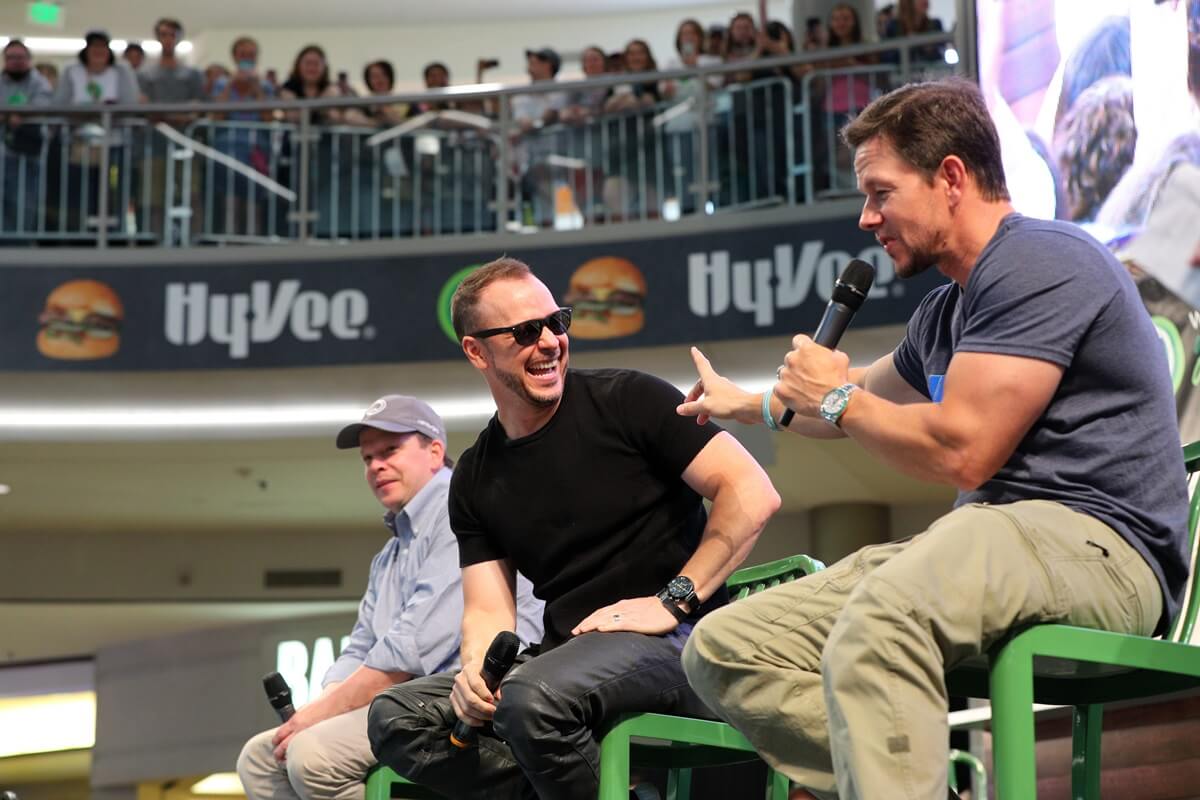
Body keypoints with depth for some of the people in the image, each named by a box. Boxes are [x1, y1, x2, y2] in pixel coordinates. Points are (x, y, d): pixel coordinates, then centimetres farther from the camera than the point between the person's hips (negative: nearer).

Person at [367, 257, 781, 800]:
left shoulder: (627, 401, -3)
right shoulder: (476, 479, 13)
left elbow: (752, 494, -10)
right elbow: (488, 611, 9)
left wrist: (673, 601, -16)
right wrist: (476, 670, -14)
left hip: (672, 644, -6)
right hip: (567, 653, 6)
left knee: (533, 698, -35)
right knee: (395, 718, -9)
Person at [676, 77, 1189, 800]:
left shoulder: (1039, 261, -9)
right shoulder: (946, 312, 21)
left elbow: (962, 451, -18)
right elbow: (877, 396, 44)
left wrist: (834, 399, 0)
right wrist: (749, 403, 61)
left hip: (1091, 539, -10)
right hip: (980, 547, 10)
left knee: (877, 621, -41)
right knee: (723, 647, -1)